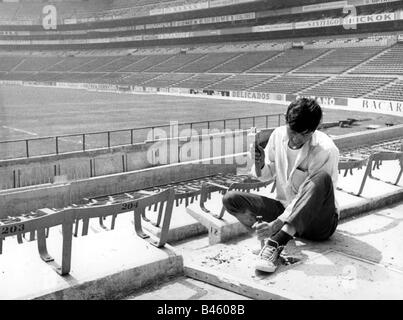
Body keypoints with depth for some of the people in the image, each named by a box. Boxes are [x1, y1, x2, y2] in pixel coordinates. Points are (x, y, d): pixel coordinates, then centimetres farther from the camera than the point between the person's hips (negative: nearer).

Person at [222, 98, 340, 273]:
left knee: (322, 179, -38)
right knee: (230, 199, -12)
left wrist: (277, 224, -35)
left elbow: (308, 196, -25)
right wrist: (260, 165, -14)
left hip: (318, 222, -4)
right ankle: (272, 238, -28)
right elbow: (269, 173, 10)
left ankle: (276, 241, -40)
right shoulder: (278, 135, -5)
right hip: (285, 208, 5)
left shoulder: (326, 150, -21)